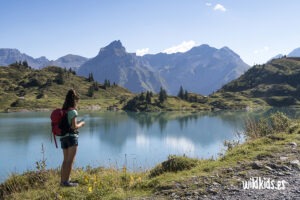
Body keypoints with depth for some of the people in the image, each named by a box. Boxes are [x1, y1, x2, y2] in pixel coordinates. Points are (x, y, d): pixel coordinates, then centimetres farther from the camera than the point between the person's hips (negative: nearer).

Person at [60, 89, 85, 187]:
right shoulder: (73, 111, -11)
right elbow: (74, 126, -17)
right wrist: (81, 124, 2)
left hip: (63, 137, 7)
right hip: (72, 136, -7)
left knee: (65, 160, 15)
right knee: (70, 160, -2)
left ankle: (62, 180, 18)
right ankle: (66, 181, -1)